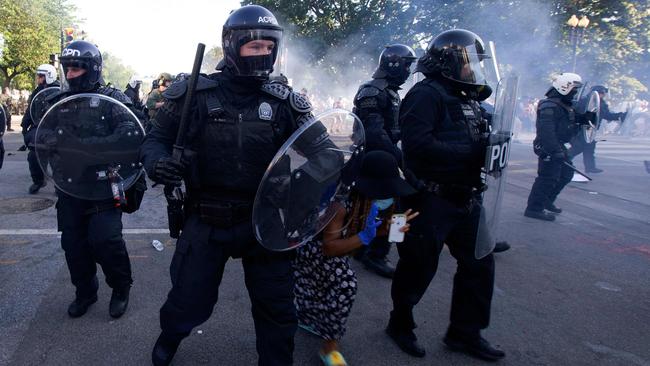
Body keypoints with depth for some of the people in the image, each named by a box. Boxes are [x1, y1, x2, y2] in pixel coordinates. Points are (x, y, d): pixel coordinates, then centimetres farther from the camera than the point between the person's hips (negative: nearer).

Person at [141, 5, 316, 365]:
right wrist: (158, 162, -20)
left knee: (277, 309, 12)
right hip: (206, 220, -1)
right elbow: (155, 139, 2)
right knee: (189, 301, 14)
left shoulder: (284, 102, -2)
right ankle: (169, 337, 50)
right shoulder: (194, 95, -6)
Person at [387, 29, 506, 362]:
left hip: (465, 199, 9)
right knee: (419, 268, 6)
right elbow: (418, 146, -27)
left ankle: (465, 333, 30)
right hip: (430, 200, -9)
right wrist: (473, 151, -24)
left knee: (479, 263, 13)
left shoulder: (467, 98, 16)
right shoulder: (426, 94, -14)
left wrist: (491, 146, -4)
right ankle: (400, 324, 30)